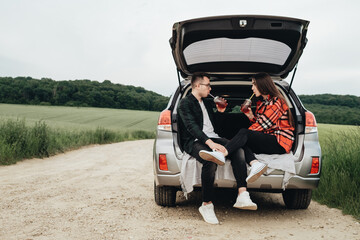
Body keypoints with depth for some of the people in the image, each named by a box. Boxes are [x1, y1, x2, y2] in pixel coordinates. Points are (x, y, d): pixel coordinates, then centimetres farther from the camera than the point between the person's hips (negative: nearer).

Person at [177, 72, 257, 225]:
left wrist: (220, 112, 15)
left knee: (237, 150, -24)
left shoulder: (207, 103, 26)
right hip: (195, 142, -6)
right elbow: (192, 127, -15)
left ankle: (242, 196, -34)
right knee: (211, 160, -38)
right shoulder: (185, 103, 0)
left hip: (212, 138, 7)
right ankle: (207, 205, -26)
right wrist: (210, 143, -29)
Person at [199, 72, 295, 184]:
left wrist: (244, 134, -10)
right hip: (268, 140, 8)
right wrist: (251, 116, 1)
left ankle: (221, 153, -46)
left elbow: (262, 125, -14)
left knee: (244, 133, -26)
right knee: (241, 142, -15)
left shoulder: (276, 102, -9)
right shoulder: (261, 103, 19)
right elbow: (259, 124, 20)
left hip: (280, 142, -8)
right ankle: (255, 164, -40)